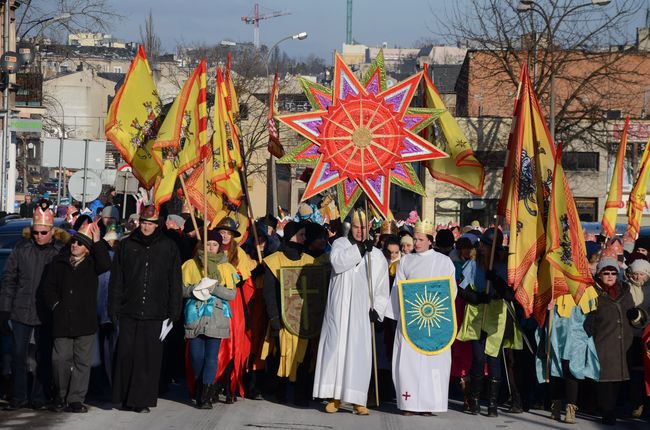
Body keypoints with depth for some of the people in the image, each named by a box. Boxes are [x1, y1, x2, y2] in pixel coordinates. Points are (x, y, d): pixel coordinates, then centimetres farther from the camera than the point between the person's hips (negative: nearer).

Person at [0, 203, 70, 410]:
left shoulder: (61, 251, -5)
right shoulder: (22, 249, 0)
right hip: (21, 312, 1)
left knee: (44, 357, 7)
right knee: (18, 355, 5)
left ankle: (38, 397, 19)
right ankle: (19, 397, 15)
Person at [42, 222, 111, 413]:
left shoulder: (91, 262, 6)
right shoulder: (59, 262, 8)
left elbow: (105, 265, -16)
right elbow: (48, 287, 11)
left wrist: (97, 242, -14)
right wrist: (55, 304, -1)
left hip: (85, 321, 0)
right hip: (62, 320, 0)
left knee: (82, 361, 2)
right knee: (60, 359, -1)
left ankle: (76, 399, 8)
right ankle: (60, 396, 14)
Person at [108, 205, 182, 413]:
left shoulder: (168, 248, 7)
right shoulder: (126, 246, 9)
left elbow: (175, 283, 7)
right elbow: (116, 280, 9)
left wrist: (173, 313, 1)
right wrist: (113, 308, 2)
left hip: (155, 314, -1)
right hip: (128, 311, 1)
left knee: (150, 357, -2)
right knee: (126, 355, -1)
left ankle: (143, 399, 3)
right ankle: (126, 398, 7)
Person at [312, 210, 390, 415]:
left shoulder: (376, 256, 11)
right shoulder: (340, 244, 7)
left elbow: (382, 287, 11)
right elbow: (337, 261, -16)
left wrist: (377, 308, -2)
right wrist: (359, 249, -20)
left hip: (361, 312, 1)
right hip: (339, 308, -1)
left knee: (360, 352, -5)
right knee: (336, 348, -5)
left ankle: (358, 400, -2)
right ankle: (334, 397, -1)